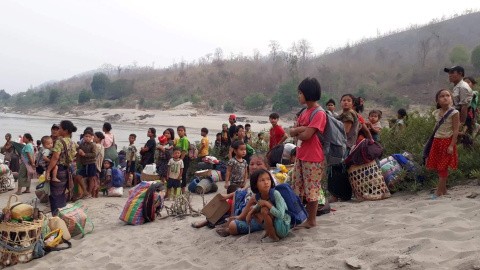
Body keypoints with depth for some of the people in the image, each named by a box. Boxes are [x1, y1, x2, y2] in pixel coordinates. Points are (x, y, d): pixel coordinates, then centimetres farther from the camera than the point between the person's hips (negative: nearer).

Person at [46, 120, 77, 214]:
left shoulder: (60, 141, -15)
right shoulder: (72, 143, 9)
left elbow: (55, 157, -21)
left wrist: (48, 171, -19)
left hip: (58, 169, -8)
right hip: (67, 170, 8)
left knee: (55, 195, 1)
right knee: (62, 195, 17)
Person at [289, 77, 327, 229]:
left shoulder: (319, 114, -15)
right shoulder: (304, 112, 12)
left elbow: (307, 135, -23)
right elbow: (292, 132, 4)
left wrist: (297, 133, -3)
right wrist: (302, 129, -15)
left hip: (313, 159, -9)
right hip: (301, 157, 9)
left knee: (312, 188, 2)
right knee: (297, 188, 15)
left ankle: (311, 221, 14)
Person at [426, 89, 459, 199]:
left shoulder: (454, 113, -11)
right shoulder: (436, 113, 6)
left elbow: (455, 130, -13)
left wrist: (451, 145, -18)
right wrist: (433, 142, 10)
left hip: (447, 141, -6)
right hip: (437, 141, 6)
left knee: (443, 167, -3)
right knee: (439, 167, 8)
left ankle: (439, 191, 3)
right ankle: (443, 190, 18)